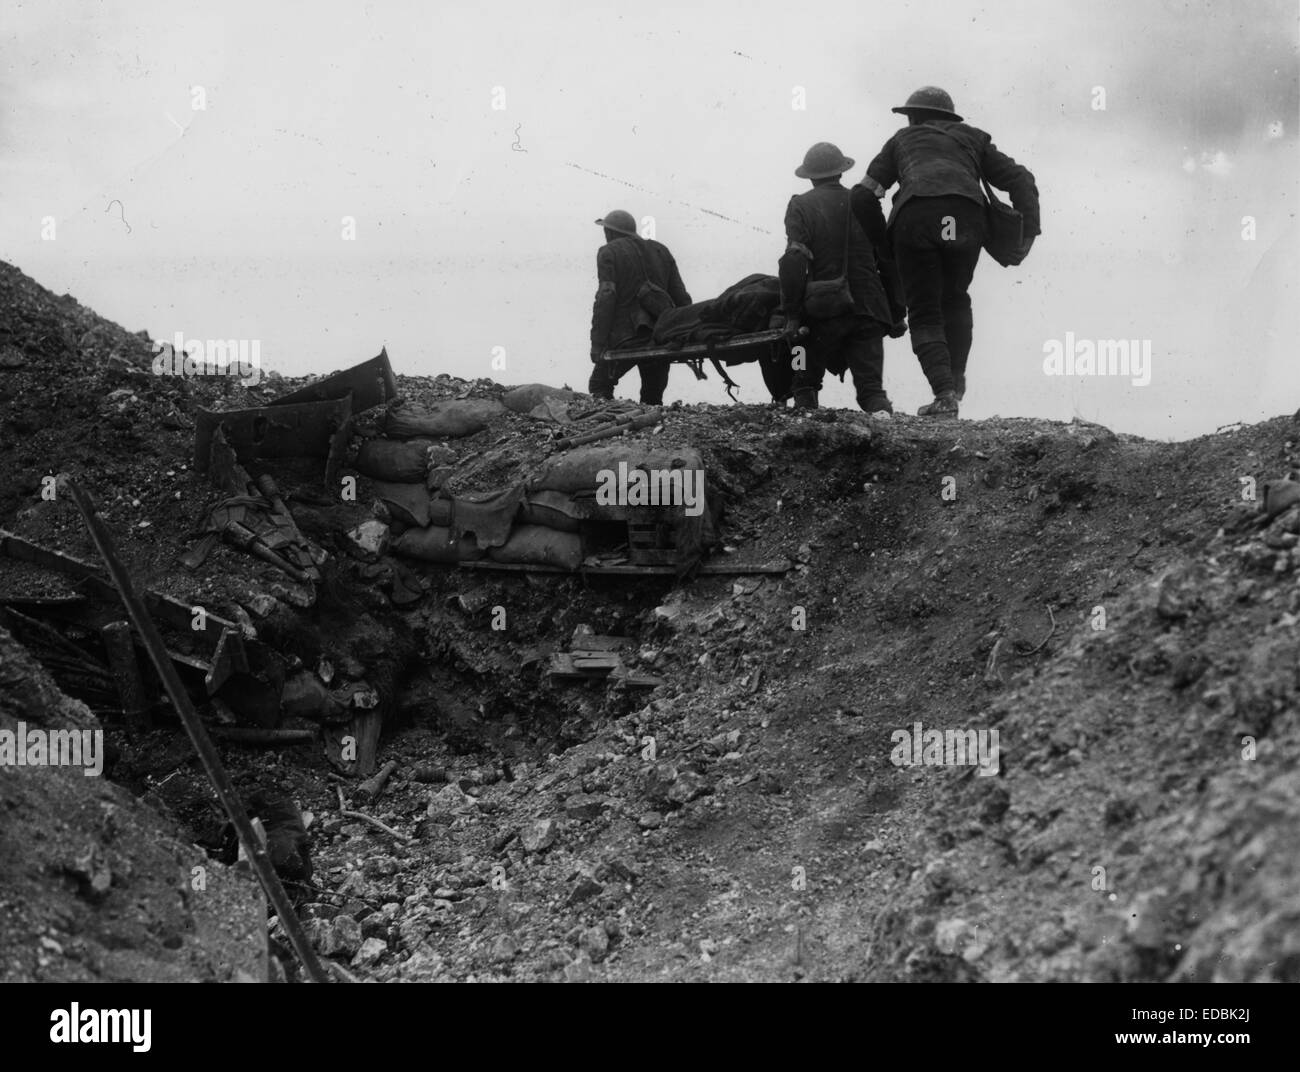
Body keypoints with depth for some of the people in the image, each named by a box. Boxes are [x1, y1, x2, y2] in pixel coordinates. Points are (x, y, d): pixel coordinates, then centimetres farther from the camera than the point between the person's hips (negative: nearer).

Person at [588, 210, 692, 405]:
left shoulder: (609, 252, 1)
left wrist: (598, 343, -13)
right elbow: (681, 297, 13)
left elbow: (606, 298, -11)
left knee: (600, 385, 5)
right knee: (653, 397, 14)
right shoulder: (661, 251, 19)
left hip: (626, 337, -5)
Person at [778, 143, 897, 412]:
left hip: (823, 311, -2)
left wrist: (791, 314, -11)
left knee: (805, 381, 14)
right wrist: (897, 314, 23)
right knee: (870, 384, 3)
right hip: (869, 311, 2)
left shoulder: (801, 206, 1)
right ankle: (881, 410, -26)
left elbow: (794, 261, -11)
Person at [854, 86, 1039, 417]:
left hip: (915, 214, -1)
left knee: (924, 313, 6)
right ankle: (956, 379, 17)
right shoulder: (971, 138, 34)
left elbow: (864, 195, 22)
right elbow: (1020, 179, 21)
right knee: (955, 298, 26)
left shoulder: (902, 139, 31)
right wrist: (1029, 229, 14)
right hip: (967, 213, 1)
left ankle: (944, 394, -11)